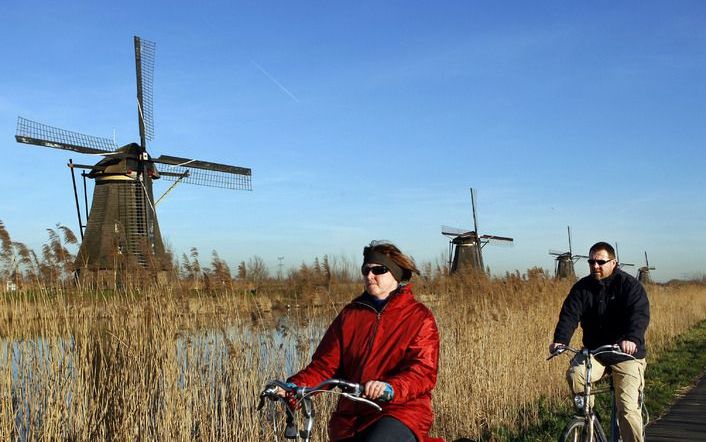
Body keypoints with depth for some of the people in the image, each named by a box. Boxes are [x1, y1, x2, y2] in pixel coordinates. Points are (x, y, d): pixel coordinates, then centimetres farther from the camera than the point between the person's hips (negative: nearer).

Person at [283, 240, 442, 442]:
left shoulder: (419, 317, -1)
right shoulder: (349, 315, 11)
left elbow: (424, 372, -13)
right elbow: (325, 364, 5)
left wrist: (390, 388, -33)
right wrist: (293, 386, -14)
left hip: (401, 412, -4)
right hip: (352, 416, 5)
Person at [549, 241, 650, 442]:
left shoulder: (630, 285, -8)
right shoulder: (582, 287, 3)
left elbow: (639, 314, -23)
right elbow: (569, 314, -8)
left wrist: (632, 339, -44)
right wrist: (560, 340, -28)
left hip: (626, 354, -3)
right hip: (593, 350, 3)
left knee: (628, 408, -13)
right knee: (574, 374, -27)